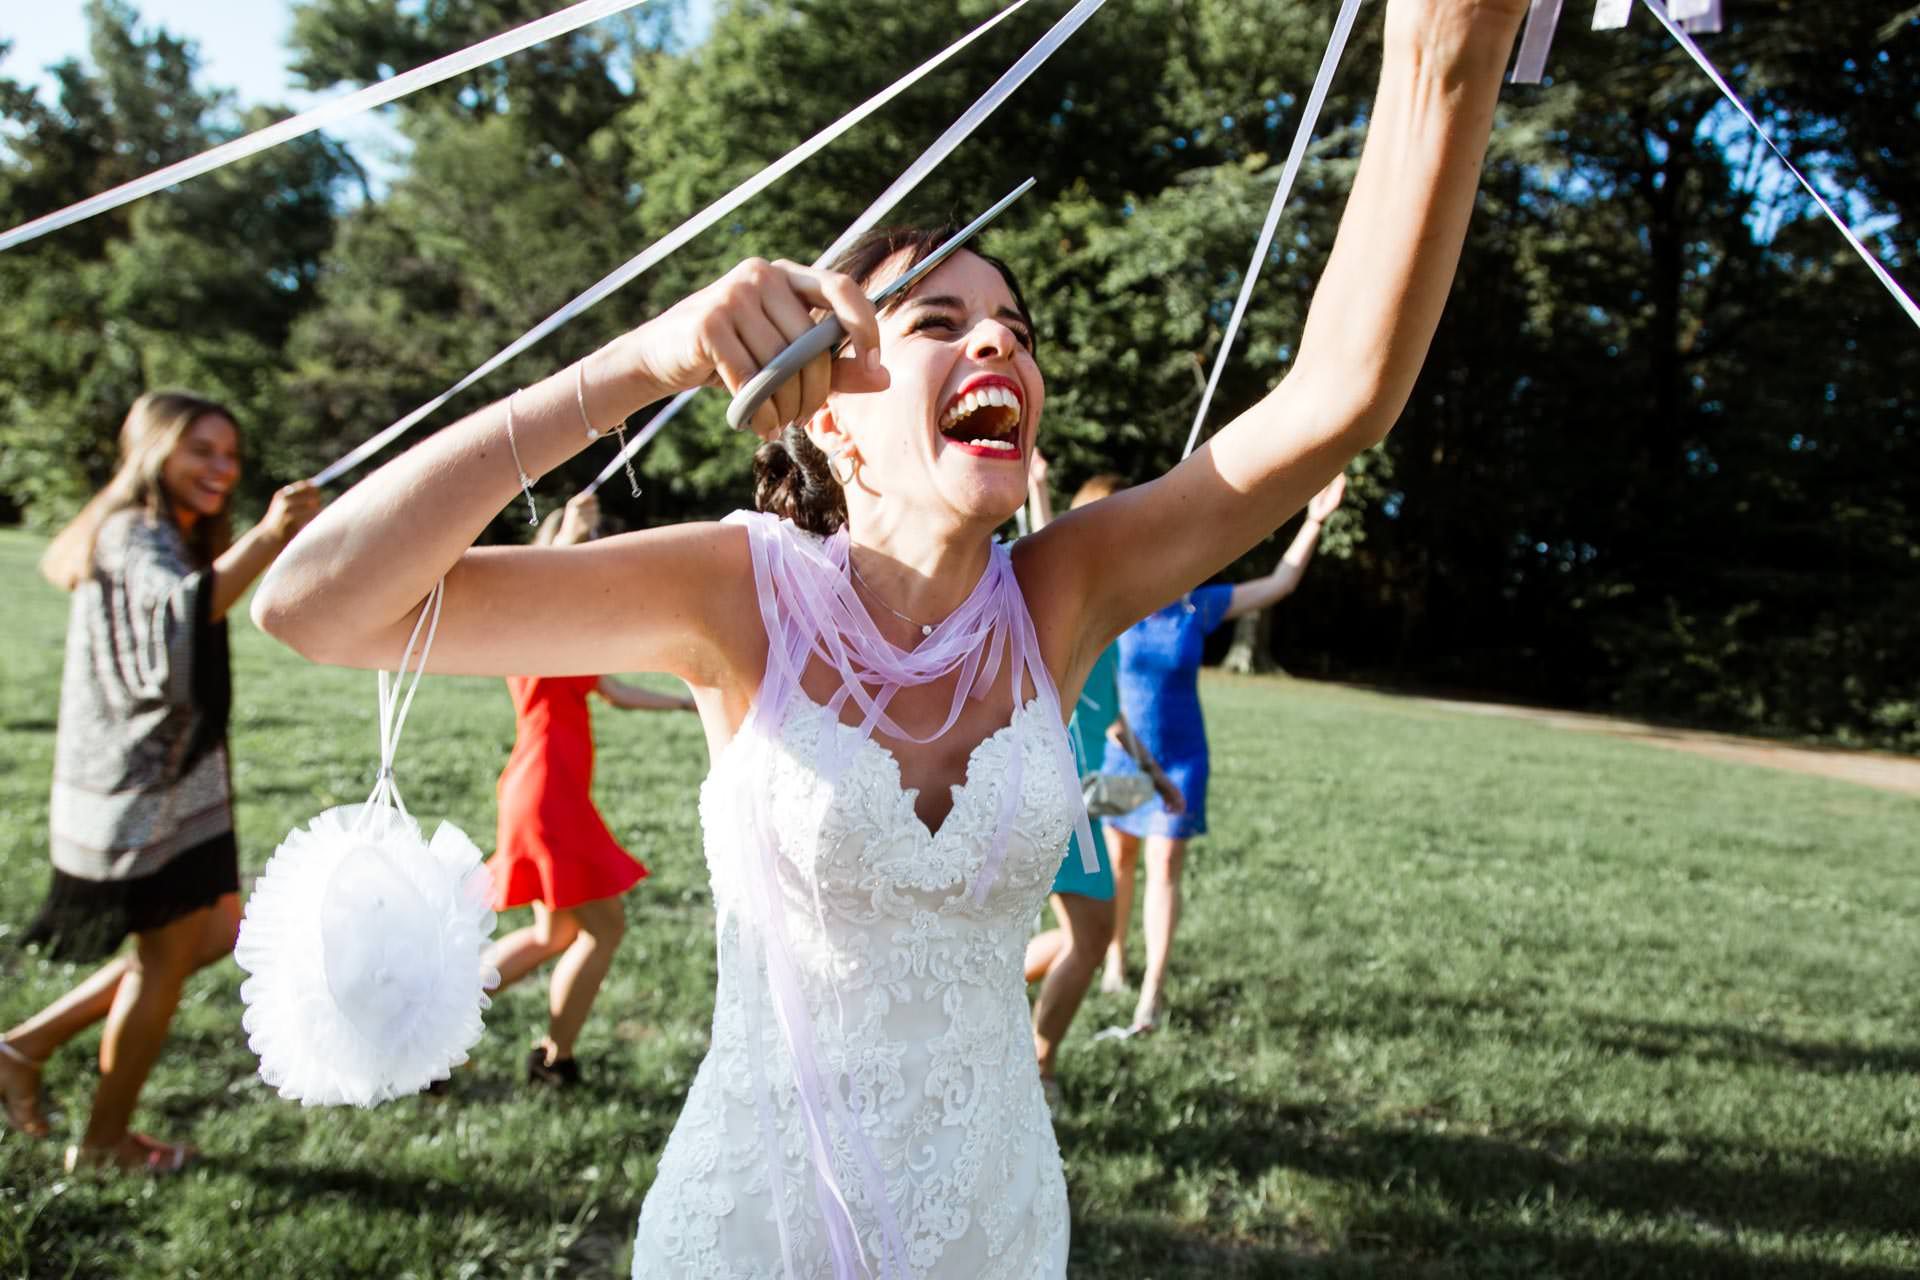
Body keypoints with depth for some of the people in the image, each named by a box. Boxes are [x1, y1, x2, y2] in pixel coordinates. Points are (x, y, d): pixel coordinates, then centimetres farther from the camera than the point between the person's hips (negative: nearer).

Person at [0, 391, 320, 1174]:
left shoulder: (175, 541, 15)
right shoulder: (133, 536, -16)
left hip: (174, 780, 10)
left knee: (216, 930, 15)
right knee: (165, 958, 3)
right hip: (140, 788, -10)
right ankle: (105, 1143, 20)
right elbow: (182, 612, -36)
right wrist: (267, 538, -42)